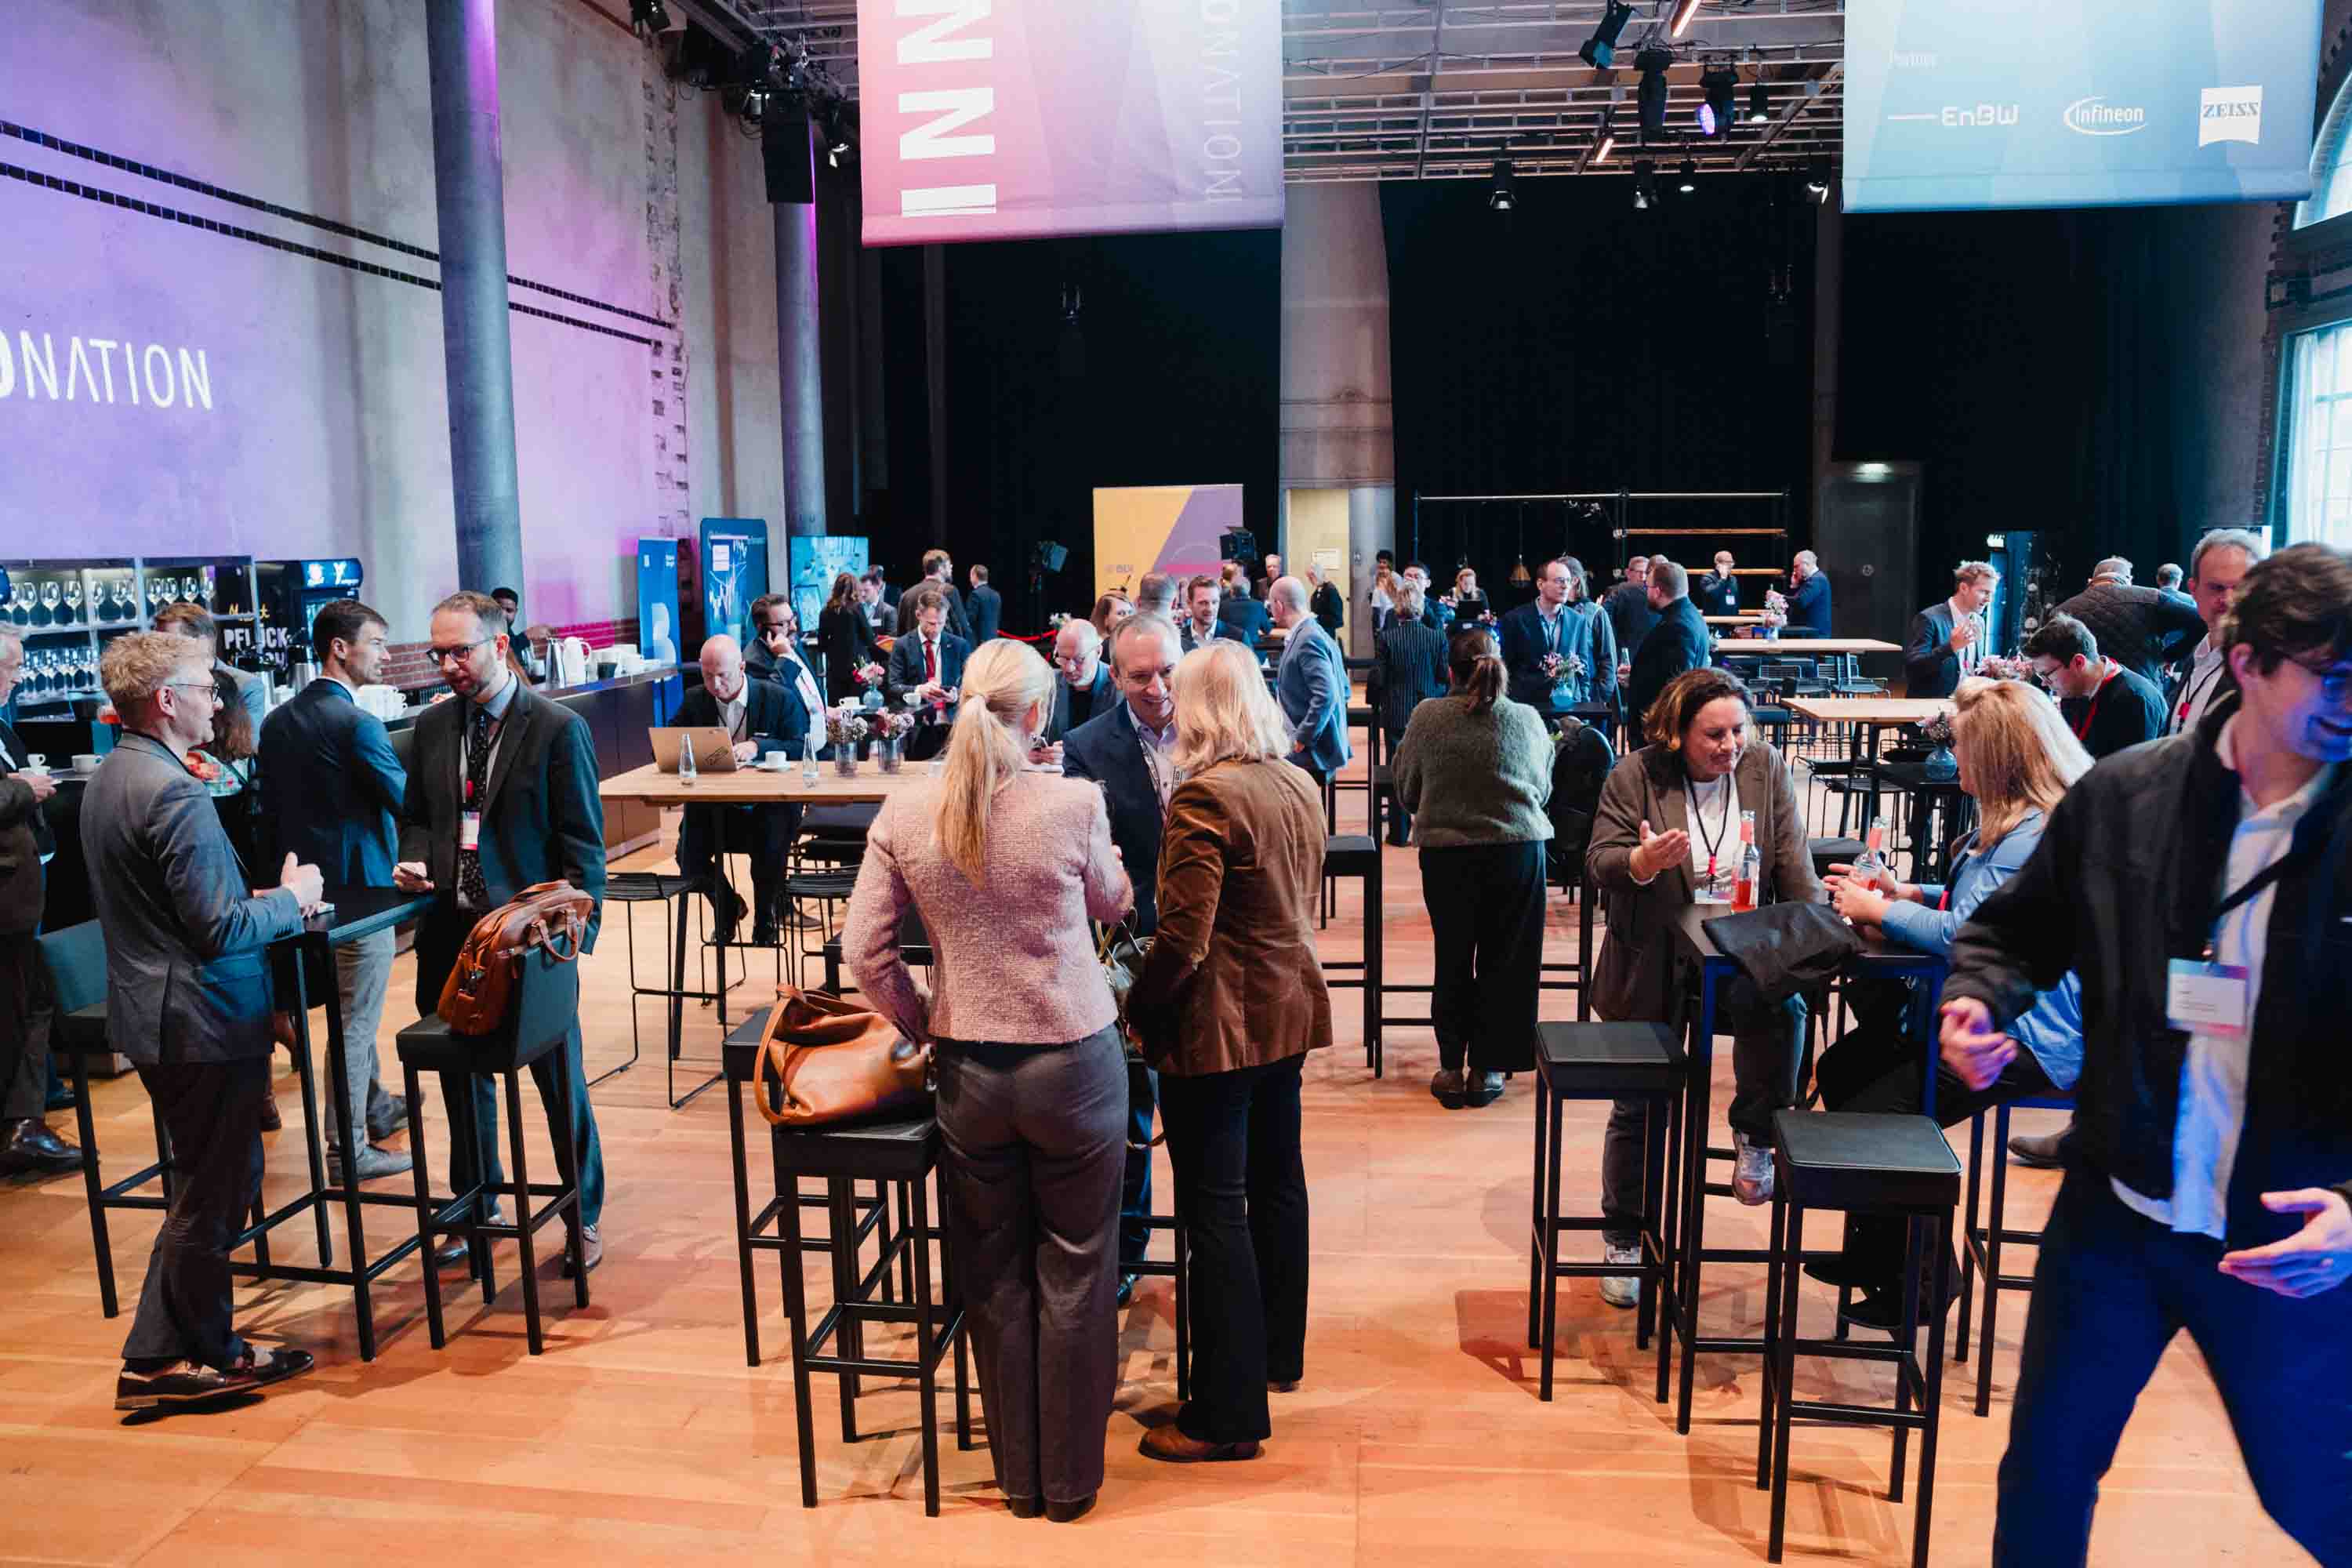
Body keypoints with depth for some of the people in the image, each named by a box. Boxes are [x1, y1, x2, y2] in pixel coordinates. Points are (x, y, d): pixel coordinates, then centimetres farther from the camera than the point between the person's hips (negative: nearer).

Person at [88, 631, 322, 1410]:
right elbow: (220, 931, -24)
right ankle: (173, 1359, 15)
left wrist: (254, 898, 11)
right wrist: (290, 899, -8)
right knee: (213, 1192, 3)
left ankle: (170, 1352, 28)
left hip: (150, 1013, 10)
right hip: (204, 1023, -10)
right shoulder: (175, 793, -22)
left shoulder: (108, 779, 10)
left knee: (211, 1183, 19)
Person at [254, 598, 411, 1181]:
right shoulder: (357, 724, -20)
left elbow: (270, 809, 11)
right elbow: (408, 801, -17)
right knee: (356, 1018, 0)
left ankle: (376, 1106, 39)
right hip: (361, 887, -9)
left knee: (354, 1007, 23)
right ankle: (350, 1148, 8)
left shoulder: (278, 721, 6)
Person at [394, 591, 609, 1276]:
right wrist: (415, 859, -2)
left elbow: (582, 842, -7)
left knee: (561, 1079, 7)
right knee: (463, 1078, 16)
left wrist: (575, 932, -13)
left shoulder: (558, 728, -8)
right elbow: (417, 815, 20)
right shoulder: (432, 726, 8)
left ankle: (584, 1217, 24)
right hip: (450, 931, 5)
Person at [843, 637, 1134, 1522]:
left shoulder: (905, 815, -7)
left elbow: (864, 953, -4)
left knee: (995, 1276, 17)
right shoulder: (1074, 804, -15)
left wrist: (923, 1025, 10)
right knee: (1075, 1274, 13)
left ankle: (1018, 1477, 33)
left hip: (968, 1072, 3)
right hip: (1074, 1061, -2)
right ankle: (1070, 1480, 27)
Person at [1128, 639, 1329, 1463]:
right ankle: (1278, 1354, 37)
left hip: (1219, 1024, -9)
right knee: (1276, 1179, 20)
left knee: (1215, 1210, -1)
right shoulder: (1301, 787, 6)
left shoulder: (1204, 797, -19)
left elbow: (1183, 939, -23)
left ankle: (1228, 1413, 7)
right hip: (1290, 1009, 9)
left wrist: (1134, 1004, -9)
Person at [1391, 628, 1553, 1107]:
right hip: (1518, 847, 0)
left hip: (1445, 851, 0)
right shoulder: (1528, 719, -1)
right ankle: (1486, 1068, 18)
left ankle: (1451, 1067, 20)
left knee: (1452, 959, 13)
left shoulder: (1427, 717, -4)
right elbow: (1543, 789, 10)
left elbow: (1407, 792, 4)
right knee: (1503, 961, 11)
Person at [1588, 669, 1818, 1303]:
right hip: (1655, 966, -1)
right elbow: (1600, 862, -11)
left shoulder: (1766, 768, 2)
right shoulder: (1635, 774, -6)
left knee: (1783, 1010, -32)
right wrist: (1643, 860, -33)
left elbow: (1794, 862, 0)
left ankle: (1755, 1133, -2)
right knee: (1639, 1108, 7)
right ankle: (1625, 1240, 26)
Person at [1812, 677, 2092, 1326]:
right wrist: (1911, 892, 7)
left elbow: (1963, 934, -26)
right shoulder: (2015, 819, 11)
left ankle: (1913, 1287, 9)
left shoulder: (2039, 834, -23)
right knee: (1840, 1070, 11)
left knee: (1872, 1115, -15)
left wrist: (1881, 911, -11)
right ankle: (1869, 1255, 23)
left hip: (2029, 1040, -11)